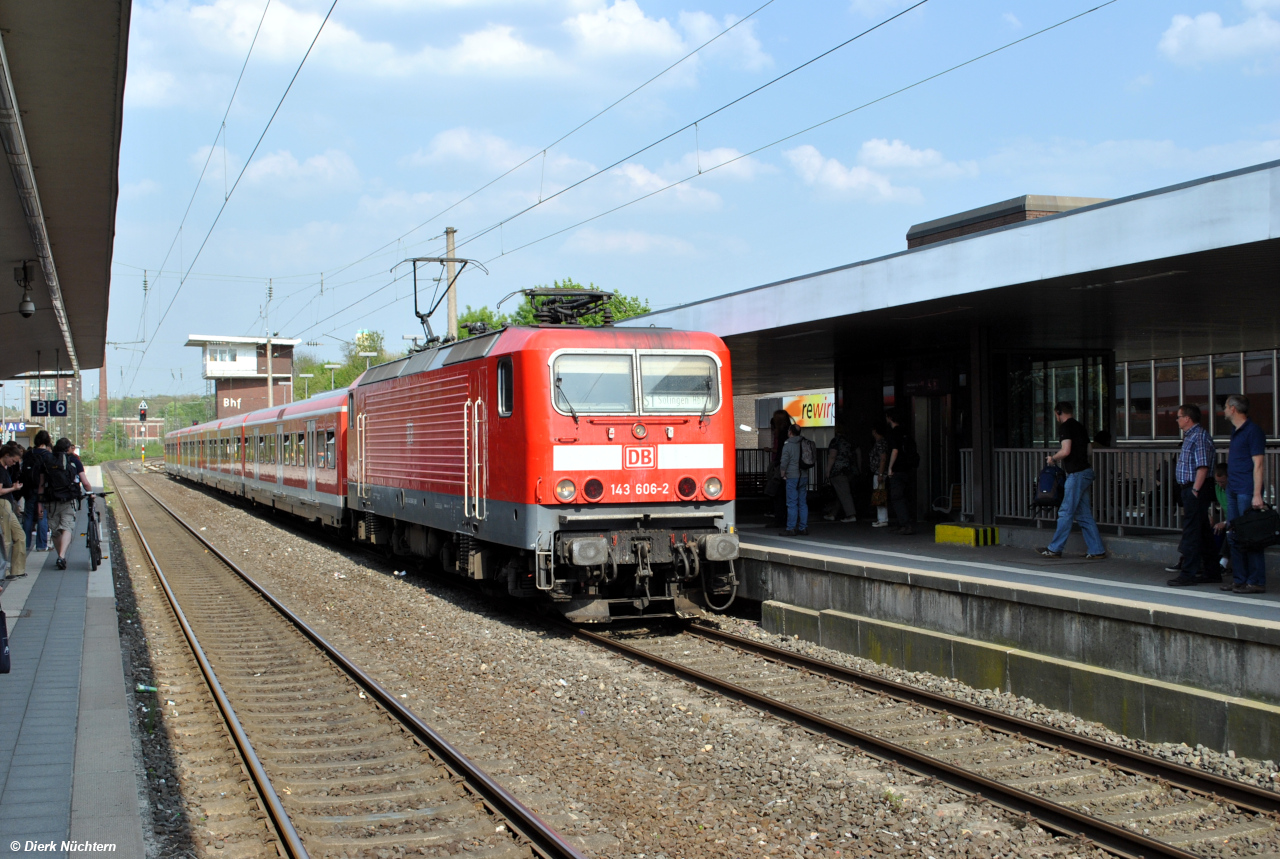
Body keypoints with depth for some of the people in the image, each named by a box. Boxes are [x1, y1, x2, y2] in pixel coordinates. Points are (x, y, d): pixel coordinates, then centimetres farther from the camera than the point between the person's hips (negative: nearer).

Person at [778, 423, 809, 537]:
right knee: (803, 503, 10)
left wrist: (783, 475, 4)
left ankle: (791, 528, -5)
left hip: (792, 477, -6)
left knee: (792, 504, -5)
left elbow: (784, 462, -11)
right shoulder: (805, 443, 6)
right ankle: (803, 527, 11)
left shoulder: (787, 446, -10)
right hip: (804, 476, 6)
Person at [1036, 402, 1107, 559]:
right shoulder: (1079, 426, 18)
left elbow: (1066, 451, -20)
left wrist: (1053, 458, -1)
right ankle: (1097, 550, 8)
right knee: (1083, 514, 10)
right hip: (1085, 471, 9)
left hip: (1077, 474, -9)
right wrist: (1059, 457, 25)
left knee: (1066, 512, -3)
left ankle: (1055, 549, 3)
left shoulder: (1065, 427, -10)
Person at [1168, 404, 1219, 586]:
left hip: (1196, 490, -10)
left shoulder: (1199, 436, -15)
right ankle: (1211, 572, 20)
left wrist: (1195, 490, -21)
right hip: (1190, 489, 10)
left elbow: (1203, 467, -21)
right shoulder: (1191, 436, 17)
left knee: (1191, 532, -8)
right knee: (1203, 532, 14)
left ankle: (1188, 574, -7)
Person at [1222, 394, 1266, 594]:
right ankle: (1239, 579, 18)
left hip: (1247, 492, -10)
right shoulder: (1236, 432, 17)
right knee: (1233, 537, 11)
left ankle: (1256, 582, -4)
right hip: (1233, 491, 10)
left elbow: (1258, 464, -15)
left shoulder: (1253, 431, -10)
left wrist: (1257, 494, -19)